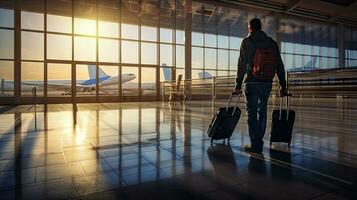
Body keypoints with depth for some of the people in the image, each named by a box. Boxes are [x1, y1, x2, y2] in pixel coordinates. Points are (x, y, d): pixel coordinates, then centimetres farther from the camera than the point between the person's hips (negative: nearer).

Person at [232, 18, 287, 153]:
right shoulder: (272, 43, 12)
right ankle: (259, 144, 18)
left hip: (251, 83, -4)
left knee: (252, 113, 2)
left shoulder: (246, 42, 0)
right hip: (267, 83, 4)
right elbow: (279, 66, 10)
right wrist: (283, 86, 13)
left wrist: (238, 85, -7)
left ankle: (254, 145, 3)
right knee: (262, 112, 12)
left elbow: (241, 65, -7)